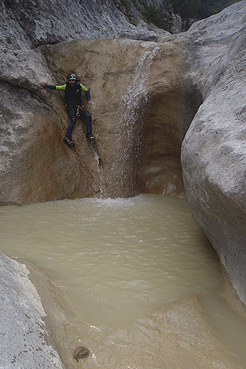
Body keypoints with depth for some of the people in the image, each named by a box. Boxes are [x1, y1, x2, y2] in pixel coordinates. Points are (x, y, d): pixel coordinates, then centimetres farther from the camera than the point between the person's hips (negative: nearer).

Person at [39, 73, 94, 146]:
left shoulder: (79, 85, 3)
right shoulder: (65, 86, 0)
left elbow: (86, 91, 16)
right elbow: (55, 87, 5)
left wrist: (89, 100, 7)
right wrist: (45, 85, -1)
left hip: (78, 105, 3)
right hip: (70, 106, -3)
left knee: (87, 115, -19)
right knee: (73, 120, -25)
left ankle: (89, 133, -7)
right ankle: (67, 137, -25)